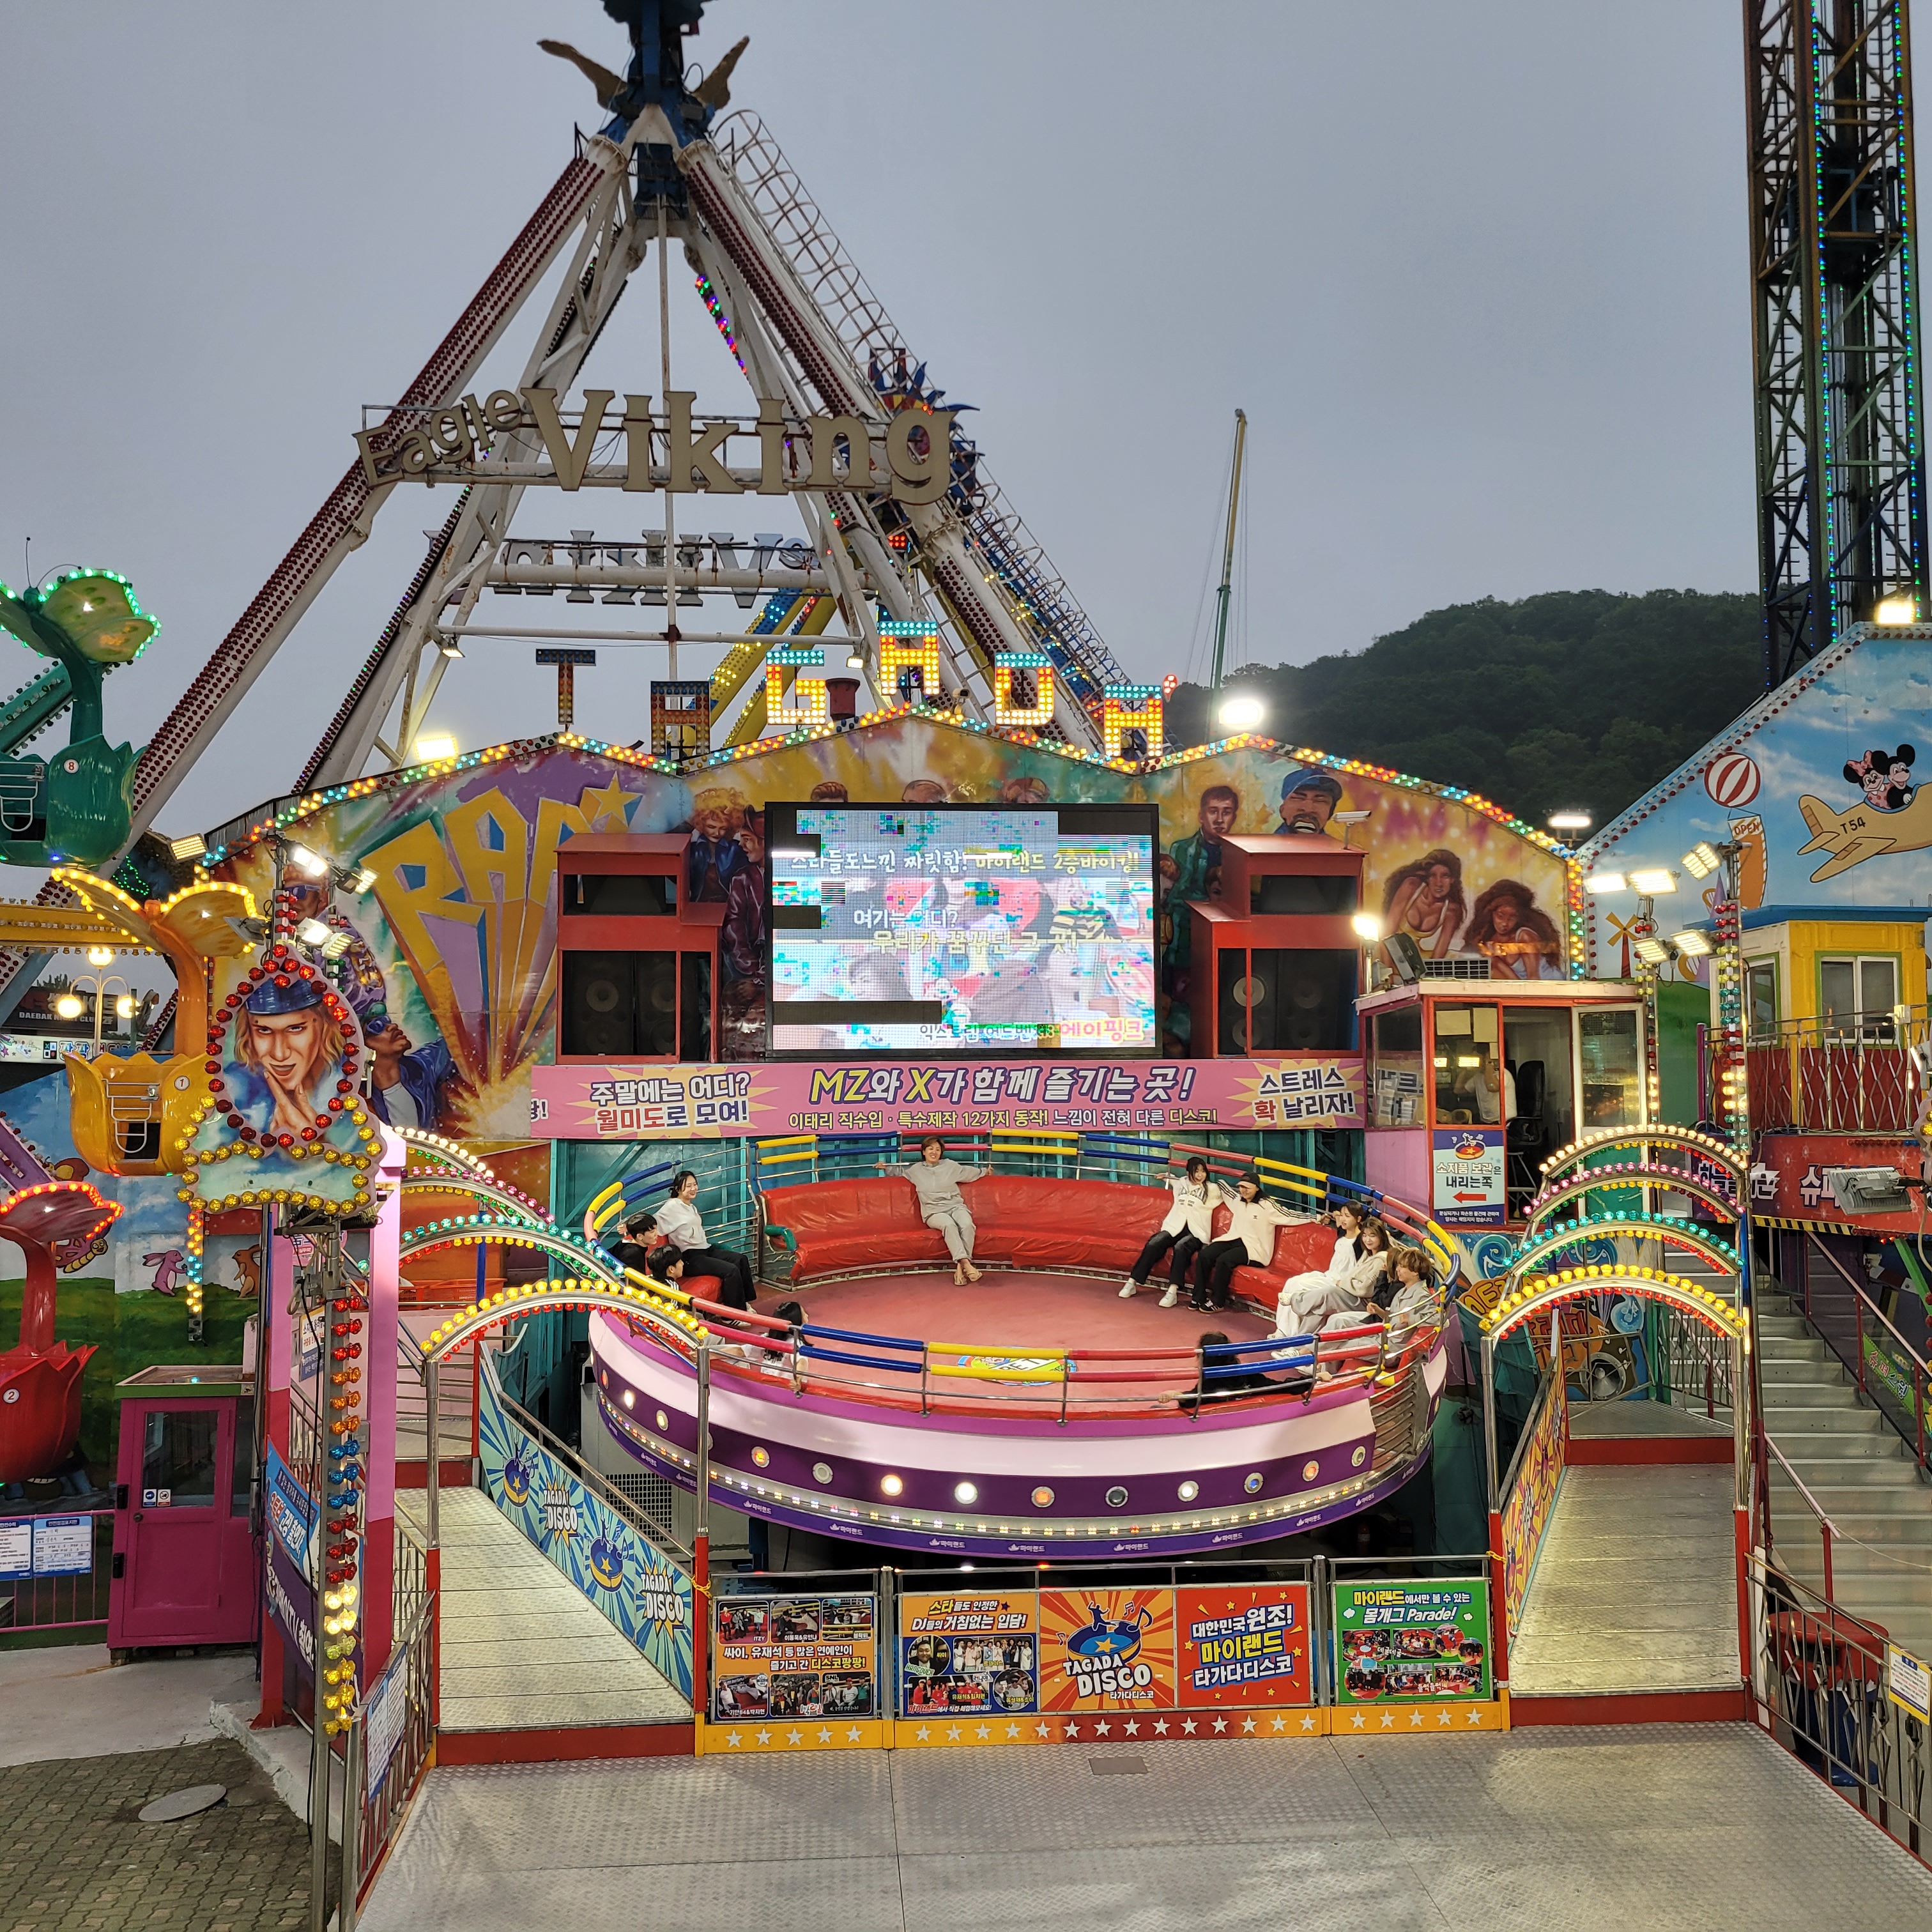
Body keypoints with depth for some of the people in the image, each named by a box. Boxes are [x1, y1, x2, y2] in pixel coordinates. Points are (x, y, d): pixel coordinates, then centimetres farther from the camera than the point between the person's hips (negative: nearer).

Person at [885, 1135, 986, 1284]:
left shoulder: (951, 1166, 15)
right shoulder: (916, 1170, 15)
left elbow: (970, 1173, 29)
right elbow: (900, 1172, 33)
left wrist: (985, 1171, 32)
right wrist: (886, 1167, 20)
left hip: (956, 1206, 2)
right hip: (934, 1212, -1)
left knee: (967, 1225, -35)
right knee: (949, 1225, -39)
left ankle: (960, 1267, -37)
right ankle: (966, 1263, -50)